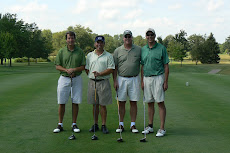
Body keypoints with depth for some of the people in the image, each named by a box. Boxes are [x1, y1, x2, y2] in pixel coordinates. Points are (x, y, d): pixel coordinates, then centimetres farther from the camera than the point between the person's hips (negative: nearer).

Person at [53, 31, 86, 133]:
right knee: (61, 102, 2)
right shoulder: (61, 51, 4)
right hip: (64, 78, 0)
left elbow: (83, 66, 3)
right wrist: (66, 70, -14)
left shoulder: (80, 51, 4)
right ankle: (60, 124, 13)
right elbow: (57, 66, 3)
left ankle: (74, 124, 13)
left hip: (77, 79, 0)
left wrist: (74, 69, -15)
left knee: (75, 102, 3)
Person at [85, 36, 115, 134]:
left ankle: (104, 125, 7)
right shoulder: (89, 55, 11)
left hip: (103, 82, -3)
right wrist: (92, 75, 3)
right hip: (92, 82, 3)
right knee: (95, 105, 8)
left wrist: (100, 74, -16)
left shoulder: (108, 56, 2)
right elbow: (86, 69, 15)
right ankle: (95, 124, 17)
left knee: (103, 105, -1)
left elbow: (111, 69, -6)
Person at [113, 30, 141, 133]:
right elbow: (115, 67, 4)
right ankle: (121, 125, 13)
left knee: (133, 102, 3)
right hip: (121, 79, 0)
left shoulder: (139, 50, 4)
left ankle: (133, 125, 11)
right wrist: (115, 81, -3)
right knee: (121, 102, 4)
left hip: (134, 79, 0)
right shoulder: (118, 51, 4)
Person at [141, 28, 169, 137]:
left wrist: (166, 82, -10)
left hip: (158, 78, -5)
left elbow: (166, 66, -4)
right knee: (149, 103, 9)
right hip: (147, 78, 5)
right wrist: (142, 81, 8)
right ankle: (150, 126, 18)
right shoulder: (143, 49, 11)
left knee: (160, 102, -6)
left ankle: (162, 128, -3)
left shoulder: (161, 48, -3)